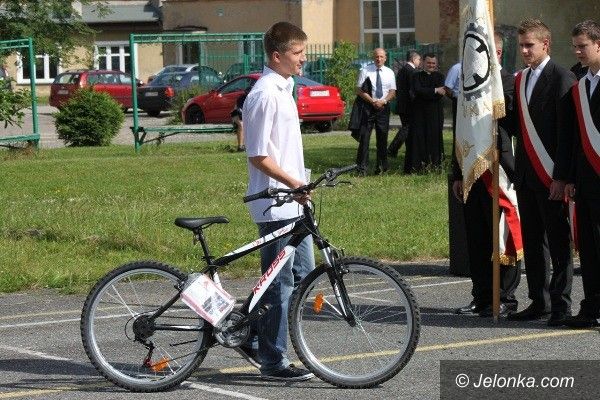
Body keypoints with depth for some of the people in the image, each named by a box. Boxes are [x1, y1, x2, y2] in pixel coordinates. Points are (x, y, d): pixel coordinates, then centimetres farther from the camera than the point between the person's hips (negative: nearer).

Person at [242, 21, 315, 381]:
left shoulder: (283, 89, 13)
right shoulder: (265, 95, -17)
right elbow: (259, 156, -20)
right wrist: (293, 183, -22)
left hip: (292, 202, 10)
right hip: (275, 204, -10)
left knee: (303, 273, 14)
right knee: (280, 283, -3)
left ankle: (255, 337, 22)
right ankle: (274, 362, 4)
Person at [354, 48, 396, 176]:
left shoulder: (389, 73, 8)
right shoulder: (365, 71, 0)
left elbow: (392, 92, 6)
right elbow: (359, 90, -4)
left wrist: (383, 101, -12)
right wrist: (372, 101, -13)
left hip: (383, 106, 3)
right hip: (368, 106, -3)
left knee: (382, 137, 7)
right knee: (364, 137, -8)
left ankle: (381, 166, 16)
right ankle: (362, 167, -8)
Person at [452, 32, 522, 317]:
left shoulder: (508, 83, -7)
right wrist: (458, 174, 17)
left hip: (499, 171, -7)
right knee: (476, 237, 9)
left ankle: (506, 299, 5)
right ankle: (482, 297, 17)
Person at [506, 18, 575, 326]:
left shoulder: (561, 79, -8)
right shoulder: (520, 80, 16)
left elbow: (566, 131, -13)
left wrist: (560, 176, -17)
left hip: (550, 176, -7)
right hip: (525, 174, 8)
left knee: (558, 241, -3)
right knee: (531, 241, 10)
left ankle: (561, 305, 0)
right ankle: (539, 302, 17)